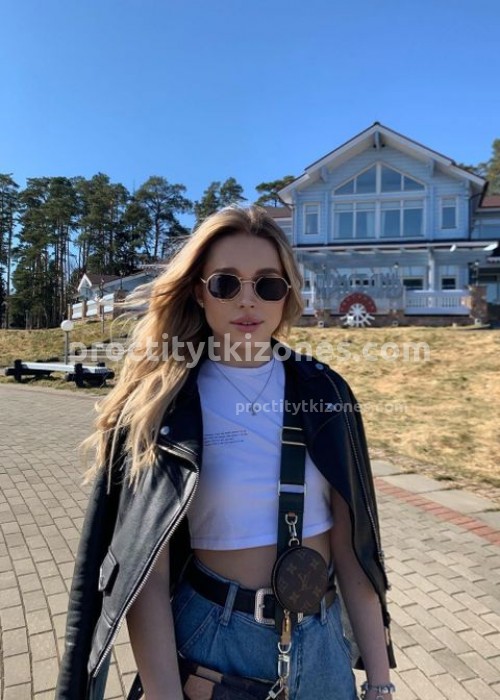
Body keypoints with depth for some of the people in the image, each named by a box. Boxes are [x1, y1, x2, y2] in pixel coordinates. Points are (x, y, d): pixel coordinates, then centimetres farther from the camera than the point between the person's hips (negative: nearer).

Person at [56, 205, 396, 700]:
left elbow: (350, 545, -4)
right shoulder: (158, 403, -13)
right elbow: (147, 570, -15)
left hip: (321, 639, 3)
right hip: (212, 638, -2)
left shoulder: (323, 393, -6)